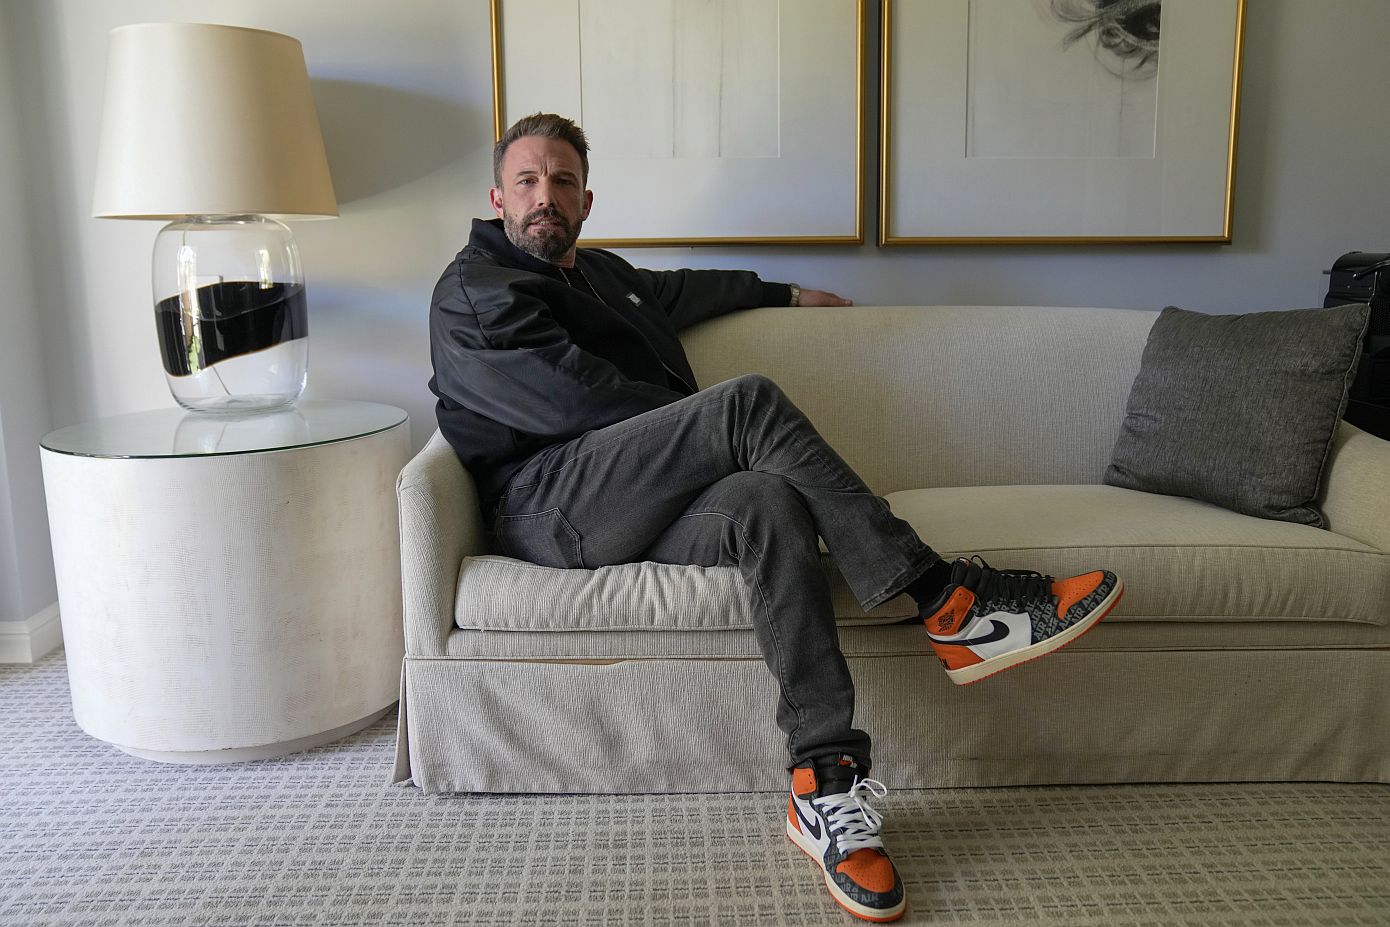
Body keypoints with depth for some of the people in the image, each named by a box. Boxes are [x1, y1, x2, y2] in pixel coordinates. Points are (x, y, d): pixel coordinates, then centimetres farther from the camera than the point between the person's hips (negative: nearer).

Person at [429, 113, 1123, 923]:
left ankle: (826, 780, -32)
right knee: (752, 401, -27)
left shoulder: (599, 272, 29)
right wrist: (730, 429, -7)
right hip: (551, 507, -6)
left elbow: (678, 290, 49)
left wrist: (784, 293, 53)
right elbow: (581, 402, -11)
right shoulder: (475, 293, 1)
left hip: (642, 509, 7)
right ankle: (945, 600, -26)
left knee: (771, 507, -29)